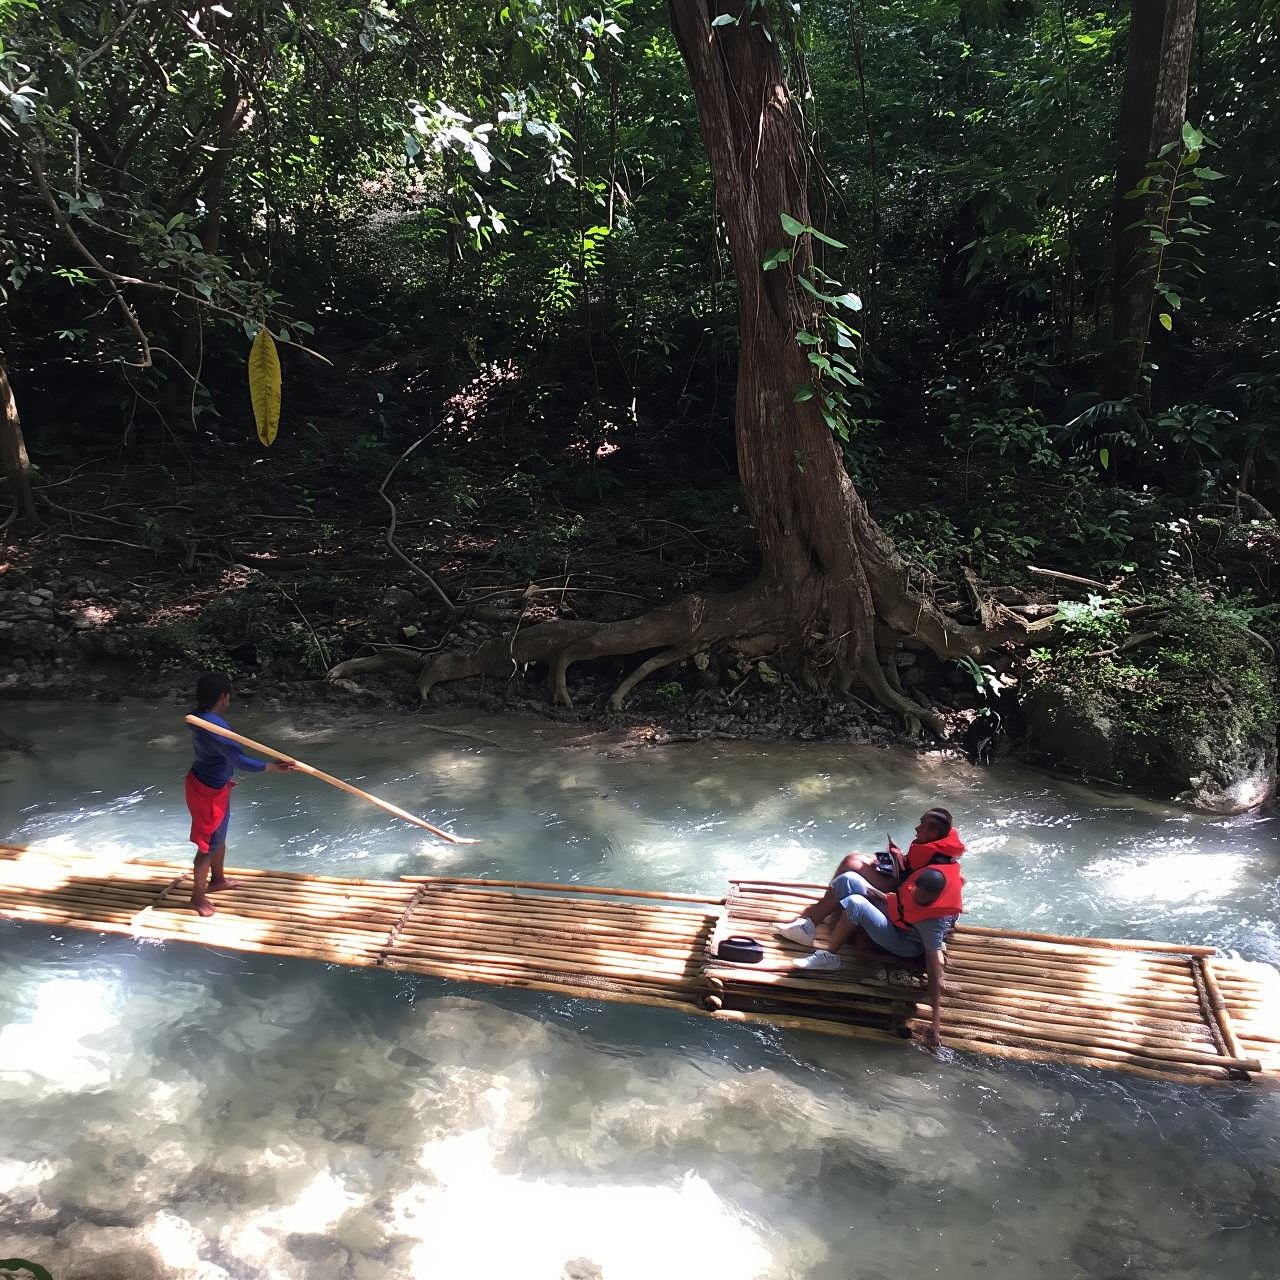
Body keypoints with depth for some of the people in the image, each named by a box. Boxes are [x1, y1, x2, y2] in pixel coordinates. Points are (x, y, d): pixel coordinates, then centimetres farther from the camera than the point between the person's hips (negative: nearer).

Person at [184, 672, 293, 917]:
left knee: (219, 835, 26)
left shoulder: (200, 717, -1)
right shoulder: (214, 726, -32)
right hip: (208, 791, -10)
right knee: (209, 844, 6)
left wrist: (223, 778, 26)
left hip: (212, 784, 10)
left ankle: (218, 879, 46)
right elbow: (240, 761, -34)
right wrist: (274, 768, -28)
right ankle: (198, 896, 22)